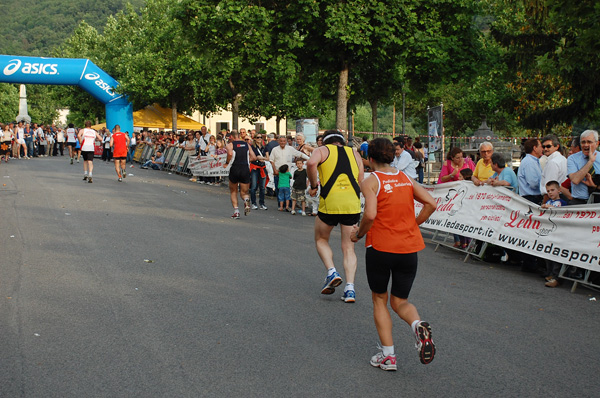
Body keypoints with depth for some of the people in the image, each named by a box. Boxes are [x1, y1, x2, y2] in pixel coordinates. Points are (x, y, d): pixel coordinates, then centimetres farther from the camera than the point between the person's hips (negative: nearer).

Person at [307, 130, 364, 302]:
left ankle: (332, 272, 1)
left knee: (321, 239, 20)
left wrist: (313, 186, 0)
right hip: (353, 203, 3)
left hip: (330, 202, -3)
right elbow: (361, 181, 14)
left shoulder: (322, 150, 12)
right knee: (348, 248, 11)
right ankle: (350, 288, 0)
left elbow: (311, 163, -11)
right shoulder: (354, 153, 22)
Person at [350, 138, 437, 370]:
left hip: (380, 246, -4)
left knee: (379, 300, 14)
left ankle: (387, 355, 8)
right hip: (409, 247, 4)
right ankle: (418, 325, -18)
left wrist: (359, 234, -2)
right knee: (399, 301, 15)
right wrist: (413, 225, 12)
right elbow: (431, 204, 2)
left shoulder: (371, 181, -5)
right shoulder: (406, 179, 10)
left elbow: (370, 214, -19)